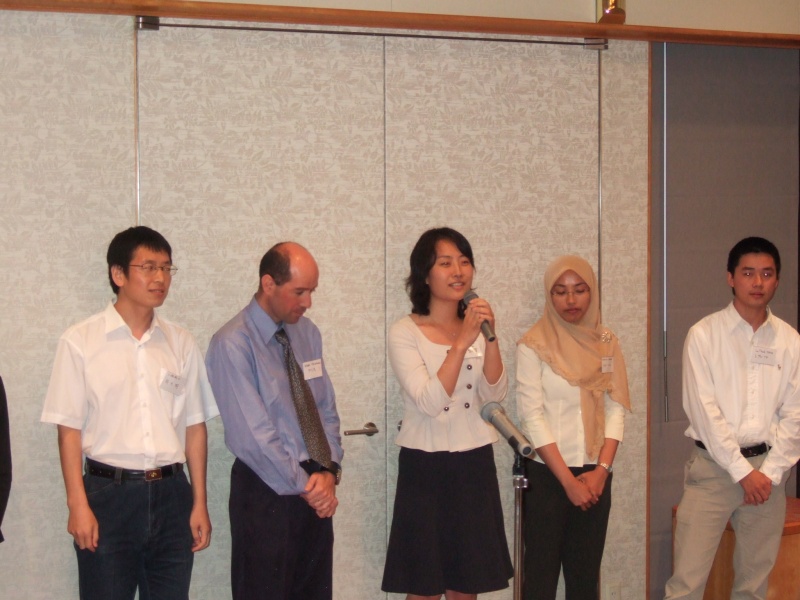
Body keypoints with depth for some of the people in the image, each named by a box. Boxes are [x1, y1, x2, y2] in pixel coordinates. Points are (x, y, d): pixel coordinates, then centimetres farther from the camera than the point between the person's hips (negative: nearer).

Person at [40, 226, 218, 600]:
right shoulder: (80, 342, -3)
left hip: (171, 493, 3)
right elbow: (69, 429, -4)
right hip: (108, 492, -3)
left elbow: (194, 427, 9)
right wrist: (78, 505, -8)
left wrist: (200, 504, 7)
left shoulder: (180, 343, 7)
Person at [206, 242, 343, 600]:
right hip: (268, 492, -6)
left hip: (316, 489, 6)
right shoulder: (233, 344, -14)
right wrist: (304, 487, -13)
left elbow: (326, 410, 10)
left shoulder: (308, 333, 8)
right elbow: (254, 435, -17)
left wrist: (329, 470, -6)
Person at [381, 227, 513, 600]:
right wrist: (462, 343, -25)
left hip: (475, 466, 5)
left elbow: (495, 394, -5)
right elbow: (429, 401, -20)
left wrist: (491, 338, -18)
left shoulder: (477, 327, 7)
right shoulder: (404, 333, -9)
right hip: (425, 469, -4)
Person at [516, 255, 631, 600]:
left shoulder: (606, 342, 6)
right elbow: (532, 416, -11)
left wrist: (601, 470, -8)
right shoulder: (533, 345, -7)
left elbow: (616, 409, 4)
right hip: (547, 474, -4)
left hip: (595, 476, 4)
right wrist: (568, 480, -13)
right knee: (542, 572, 1)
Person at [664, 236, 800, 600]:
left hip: (768, 470, 3)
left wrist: (770, 472, -6)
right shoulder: (704, 335, -4)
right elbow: (703, 410, -10)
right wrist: (743, 471, -12)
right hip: (713, 467, -3)